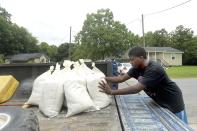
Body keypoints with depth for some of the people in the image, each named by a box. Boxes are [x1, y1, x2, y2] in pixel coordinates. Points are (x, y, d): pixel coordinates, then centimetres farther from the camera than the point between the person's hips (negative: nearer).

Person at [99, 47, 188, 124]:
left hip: (173, 103, -7)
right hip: (159, 102, 7)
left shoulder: (154, 69, -35)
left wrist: (112, 92, -43)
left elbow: (137, 88, -41)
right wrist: (104, 78, -16)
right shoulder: (137, 68, -10)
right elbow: (122, 78, -7)